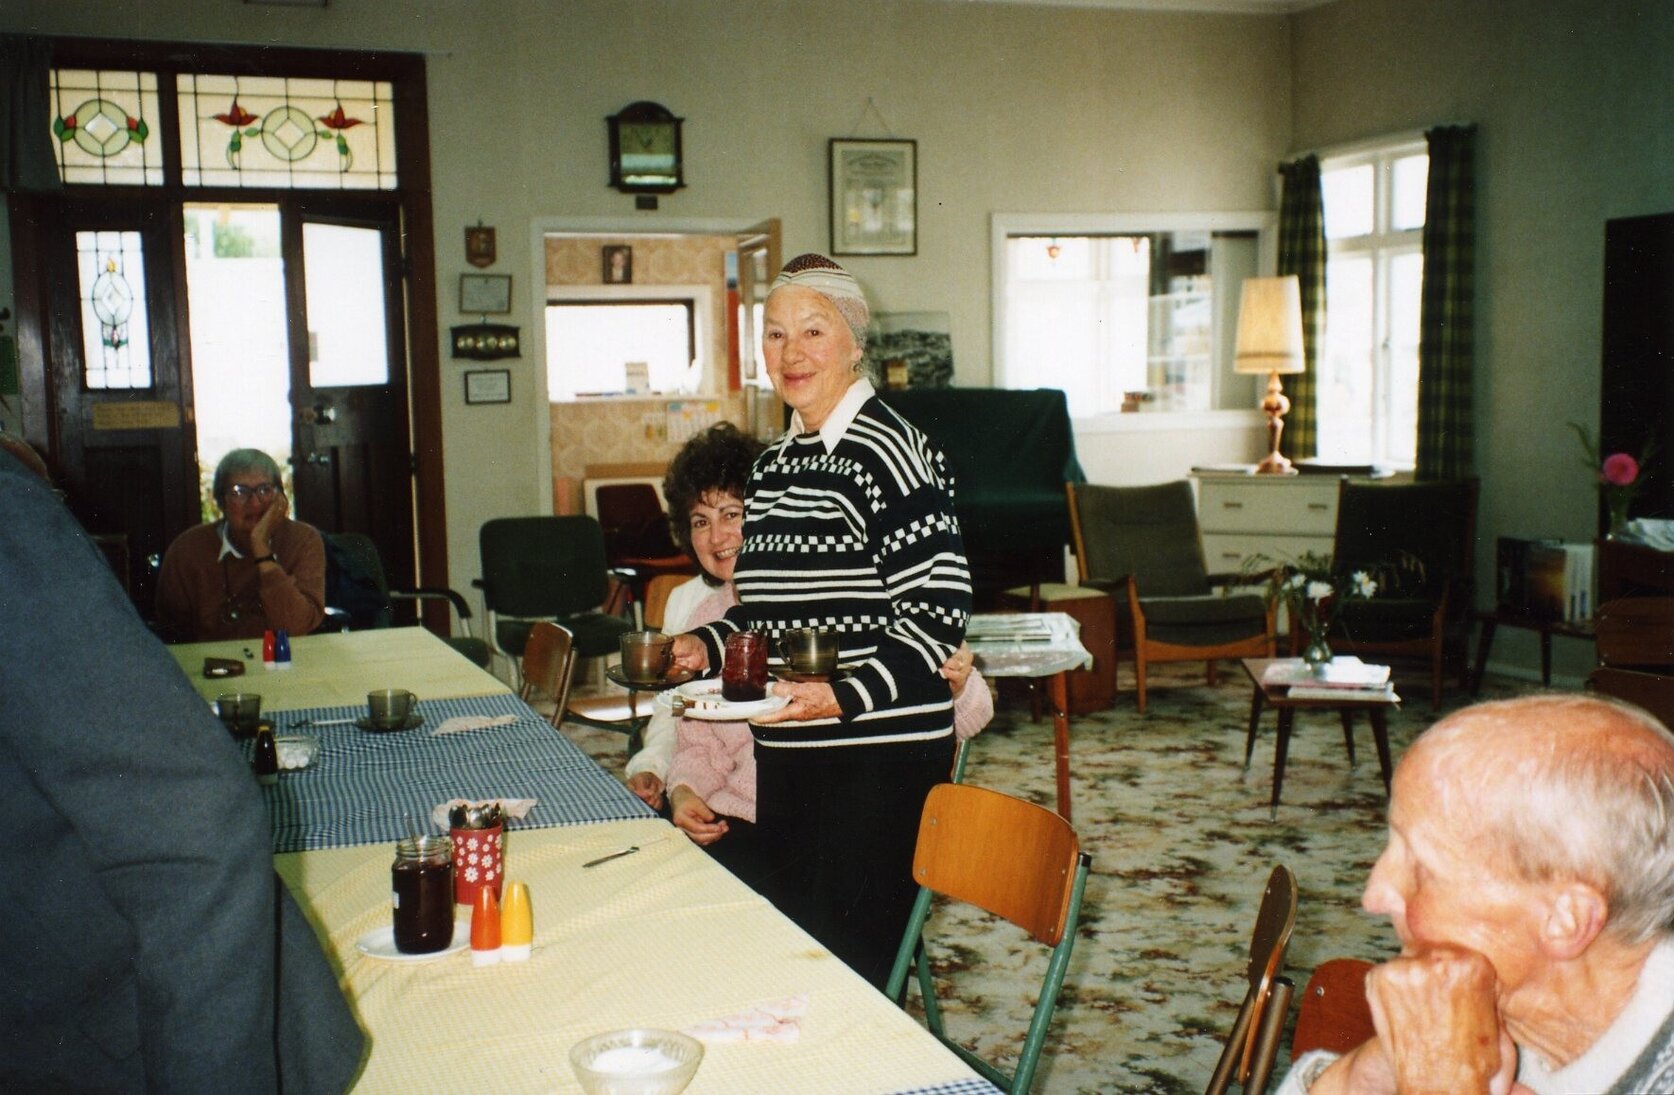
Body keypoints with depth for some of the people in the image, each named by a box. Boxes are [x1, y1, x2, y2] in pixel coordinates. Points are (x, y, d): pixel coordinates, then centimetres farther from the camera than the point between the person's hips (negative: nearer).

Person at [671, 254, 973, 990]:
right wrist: (708, 644, 6)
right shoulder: (773, 464, 13)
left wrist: (845, 696, -25)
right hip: (785, 750, 8)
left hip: (880, 754, -8)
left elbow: (937, 612, -17)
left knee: (852, 959, -3)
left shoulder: (887, 451, -13)